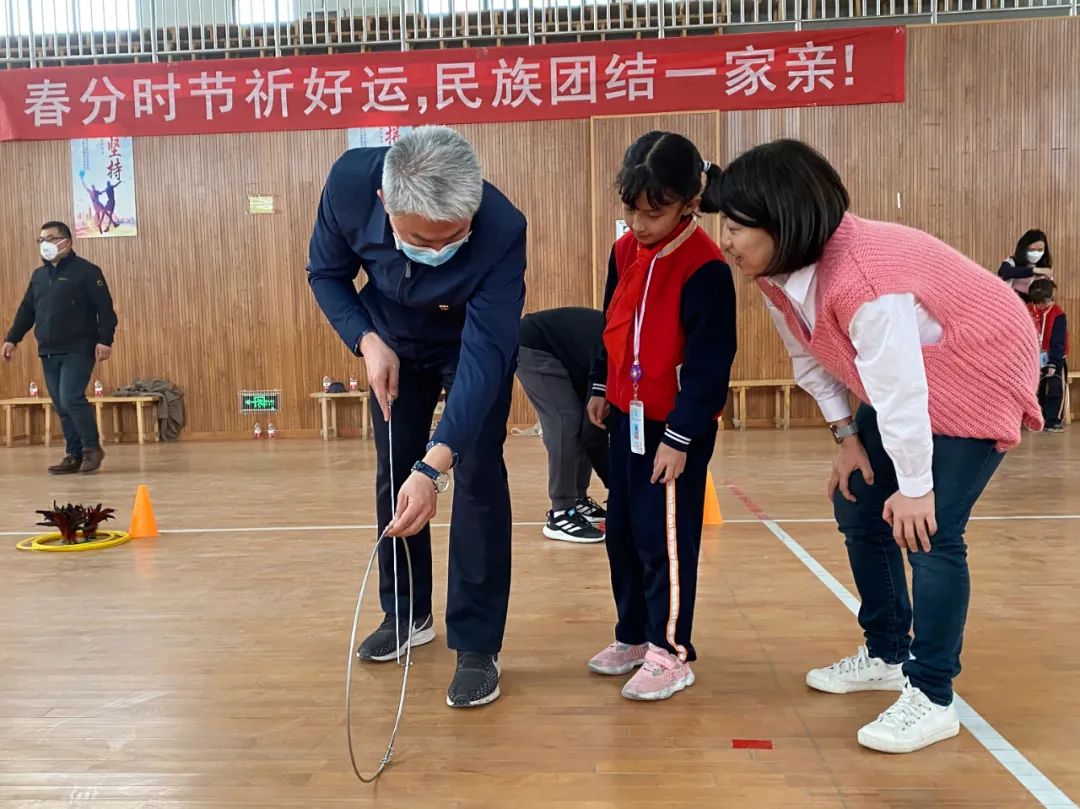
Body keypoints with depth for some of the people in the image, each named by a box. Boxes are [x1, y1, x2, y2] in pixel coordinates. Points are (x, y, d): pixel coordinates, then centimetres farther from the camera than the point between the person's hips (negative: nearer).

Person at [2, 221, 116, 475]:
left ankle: (93, 448, -1)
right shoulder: (38, 275, 17)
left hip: (78, 350, -7)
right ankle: (75, 455, 12)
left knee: (71, 399, -17)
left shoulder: (86, 271, -4)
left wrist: (105, 340, -17)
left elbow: (105, 308, -10)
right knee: (61, 406, 6)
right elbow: (26, 310, 22)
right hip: (48, 352, 7)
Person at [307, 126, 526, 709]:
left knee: (477, 478, -11)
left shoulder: (502, 230, -40)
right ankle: (405, 615, 27)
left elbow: (484, 355, -42)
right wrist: (367, 341, -29)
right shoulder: (350, 182, -32)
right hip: (396, 344, 4)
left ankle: (477, 646, 1)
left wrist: (436, 465, -51)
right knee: (394, 475, 9)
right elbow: (326, 273, -13)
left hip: (475, 344, -3)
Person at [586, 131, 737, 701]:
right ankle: (633, 635, 31)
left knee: (667, 538, 1)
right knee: (622, 532, 15)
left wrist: (681, 436, -18)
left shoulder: (705, 267, -19)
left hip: (676, 426, -8)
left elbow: (709, 362, -19)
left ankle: (671, 653, 17)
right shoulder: (625, 251, 4)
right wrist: (602, 389, 18)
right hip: (628, 416, 8)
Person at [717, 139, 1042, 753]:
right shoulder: (779, 276, -10)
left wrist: (916, 487, -24)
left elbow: (900, 390, -32)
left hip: (978, 377, -9)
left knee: (930, 533, -15)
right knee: (856, 506, 10)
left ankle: (932, 699, 0)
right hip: (905, 384, 9)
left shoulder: (863, 278, -37)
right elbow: (812, 360, 3)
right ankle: (887, 655, 26)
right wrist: (847, 438, 2)